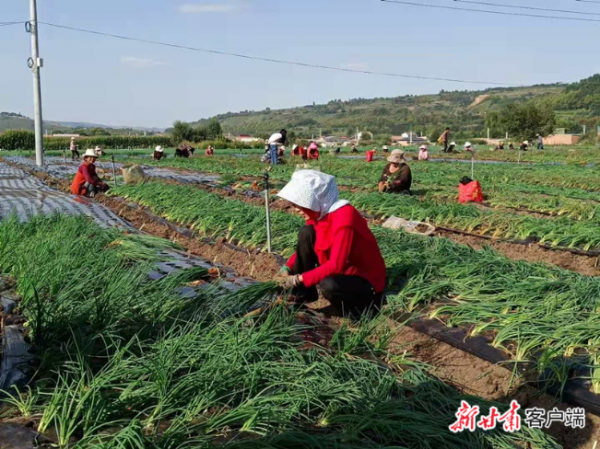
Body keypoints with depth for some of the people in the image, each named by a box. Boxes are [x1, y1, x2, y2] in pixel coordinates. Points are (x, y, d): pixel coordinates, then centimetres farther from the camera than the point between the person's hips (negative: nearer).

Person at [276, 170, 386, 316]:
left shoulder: (344, 217, -28)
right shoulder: (319, 212, -3)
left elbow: (336, 265, -32)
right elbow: (305, 246, 12)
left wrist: (299, 279, -30)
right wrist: (288, 269, -2)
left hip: (366, 281, -8)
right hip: (338, 271, 8)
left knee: (329, 285, -39)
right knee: (306, 233, -5)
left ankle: (358, 306, -5)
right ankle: (304, 294, 5)